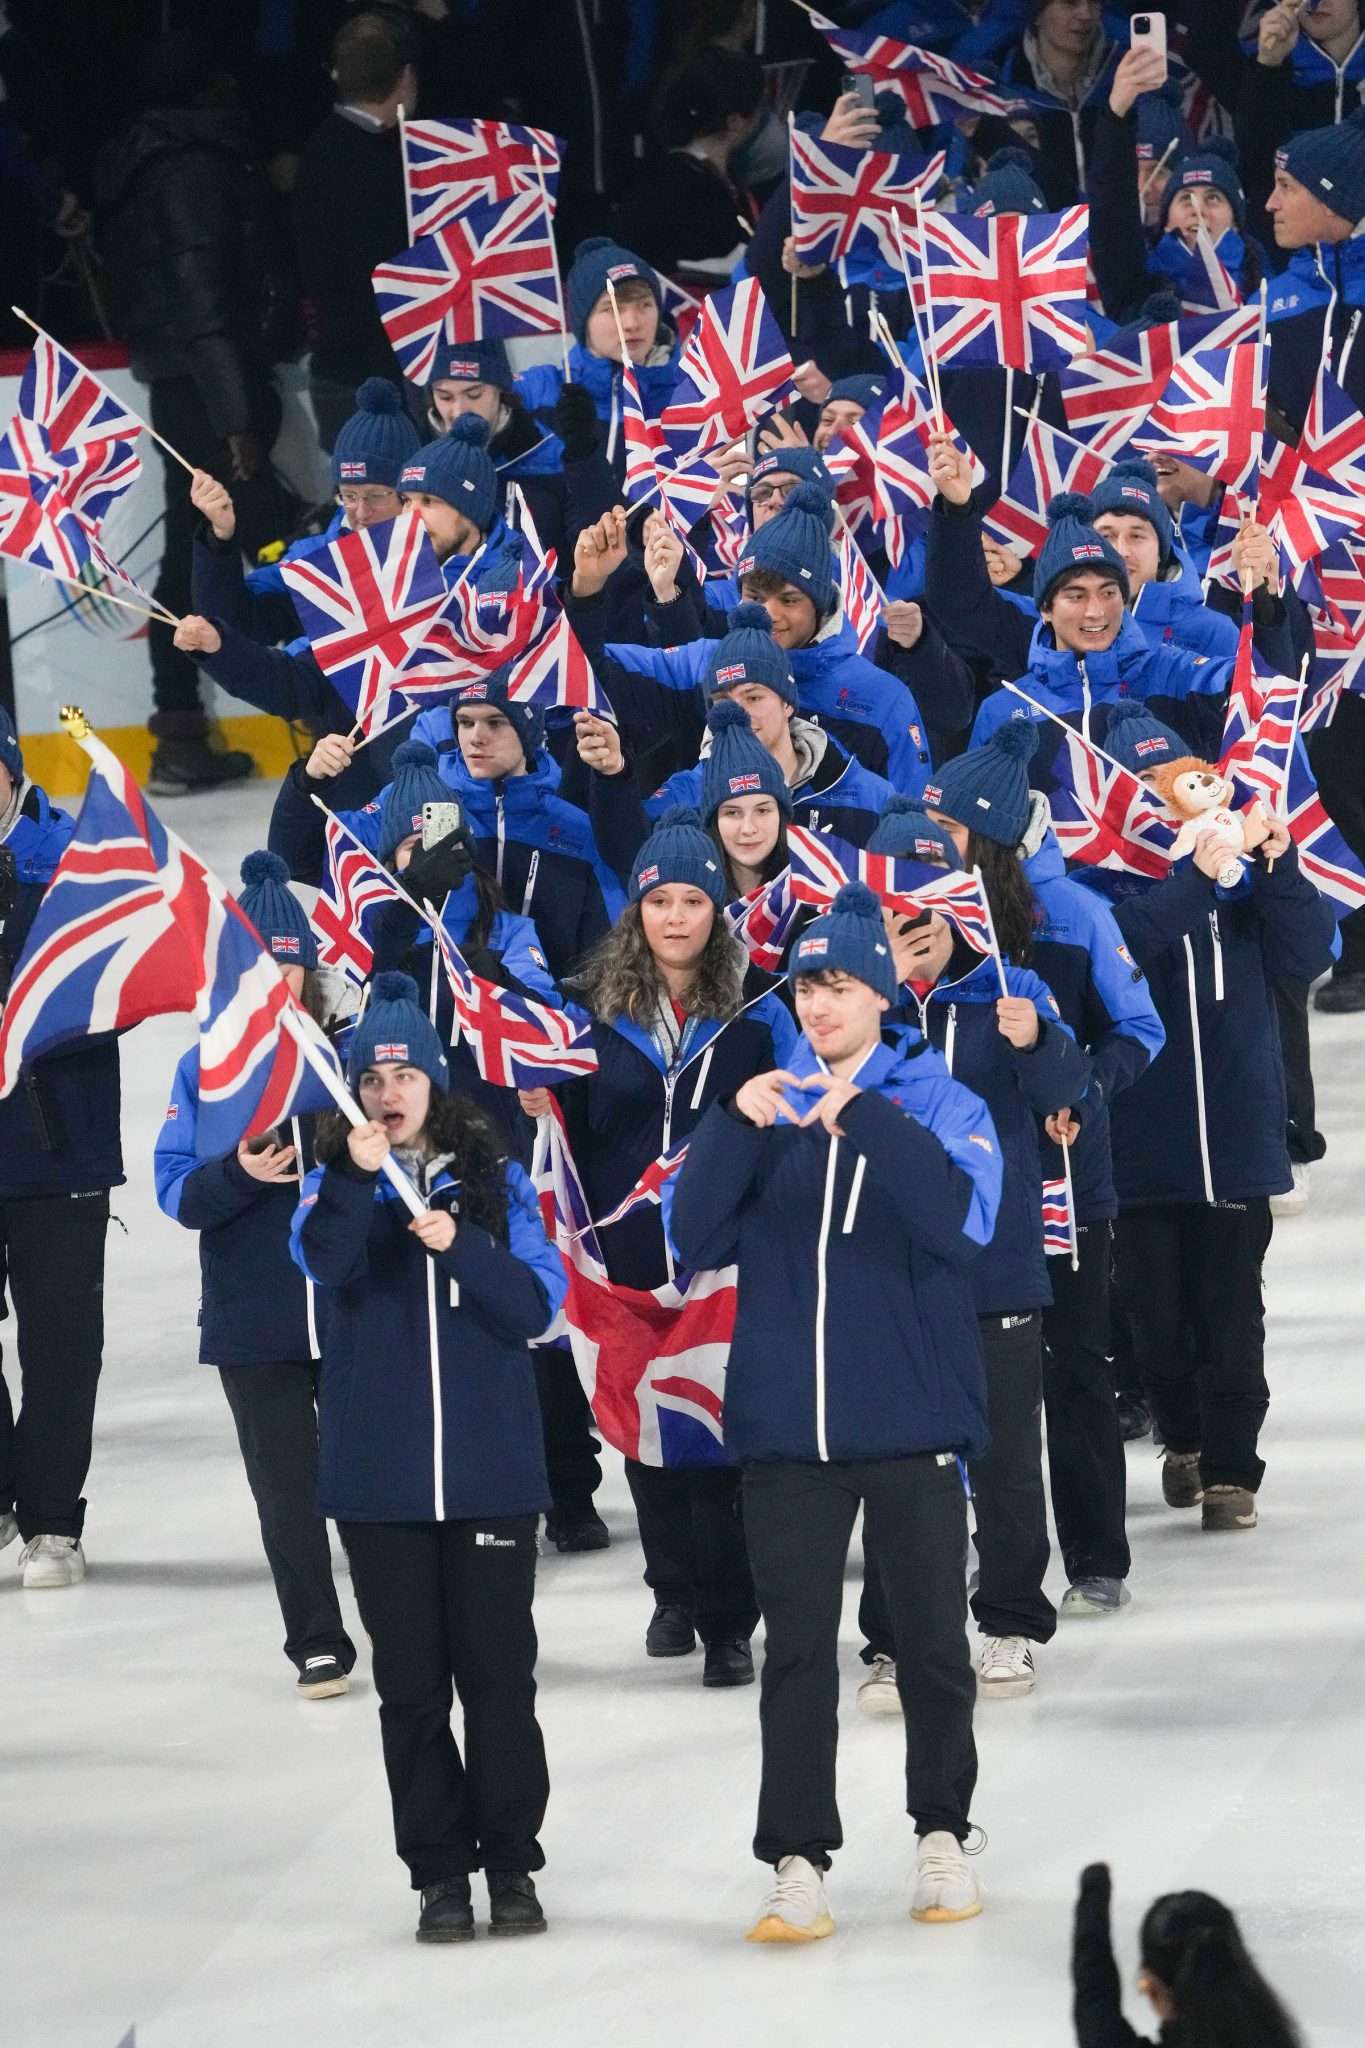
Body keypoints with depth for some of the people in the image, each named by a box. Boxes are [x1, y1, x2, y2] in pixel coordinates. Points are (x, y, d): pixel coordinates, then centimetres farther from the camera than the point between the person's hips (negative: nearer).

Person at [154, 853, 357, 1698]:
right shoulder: (203, 1070, 2)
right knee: (287, 1484, 7)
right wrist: (238, 1174, -22)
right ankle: (317, 1640, 20)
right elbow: (177, 1193, -2)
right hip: (253, 1319, 1)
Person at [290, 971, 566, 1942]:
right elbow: (323, 1260, -18)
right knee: (410, 1680, 4)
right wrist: (357, 1177, -34)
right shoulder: (334, 1186, 3)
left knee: (499, 1672, 2)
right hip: (381, 1472, 0)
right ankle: (440, 1871, 10)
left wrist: (458, 1248, -18)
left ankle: (512, 1862, 12)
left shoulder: (495, 1182, 5)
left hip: (491, 1468, 0)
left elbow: (538, 1302, -3)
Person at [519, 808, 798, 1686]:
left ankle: (728, 1620, -1)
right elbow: (573, 1131, 15)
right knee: (646, 1431, 9)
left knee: (724, 1433, -6)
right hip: (629, 1261, 2)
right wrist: (539, 1113, -5)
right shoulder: (596, 1012, 7)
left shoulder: (756, 1013, 3)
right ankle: (678, 1590, 26)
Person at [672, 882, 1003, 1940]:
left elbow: (961, 1218, -17)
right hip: (787, 1427, 2)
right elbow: (699, 1238, -3)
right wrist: (735, 1124, -16)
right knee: (797, 1656, 1)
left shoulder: (938, 1103, 0)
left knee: (932, 1644, 9)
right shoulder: (768, 1105, 7)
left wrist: (865, 1117, -24)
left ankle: (943, 1835, 23)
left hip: (915, 1422, -2)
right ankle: (798, 1862, 3)